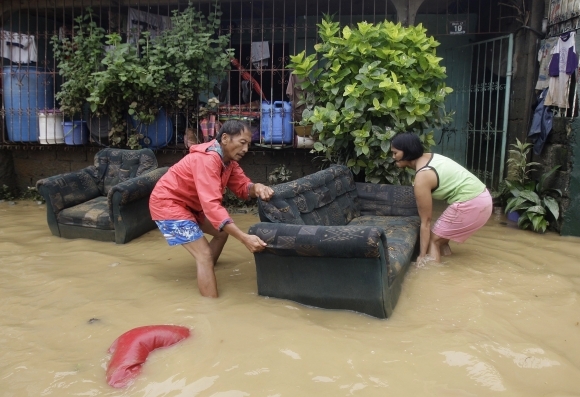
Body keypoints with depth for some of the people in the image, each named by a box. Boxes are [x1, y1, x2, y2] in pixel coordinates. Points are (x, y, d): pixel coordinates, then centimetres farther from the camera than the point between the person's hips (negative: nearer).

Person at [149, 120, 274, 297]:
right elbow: (212, 205, -40)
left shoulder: (228, 158, -1)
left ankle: (206, 272, 33)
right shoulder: (206, 159, -31)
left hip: (190, 203, 10)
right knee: (204, 254, -18)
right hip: (167, 203, -10)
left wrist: (257, 188, -28)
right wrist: (245, 238, -46)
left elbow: (242, 186, -2)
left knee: (223, 231, 18)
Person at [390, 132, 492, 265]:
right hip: (481, 198, 9)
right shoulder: (427, 157, 8)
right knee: (441, 237, 19)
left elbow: (426, 221, -14)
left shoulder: (422, 177, -19)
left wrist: (422, 255, -8)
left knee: (433, 239, -1)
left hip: (471, 204, -9)